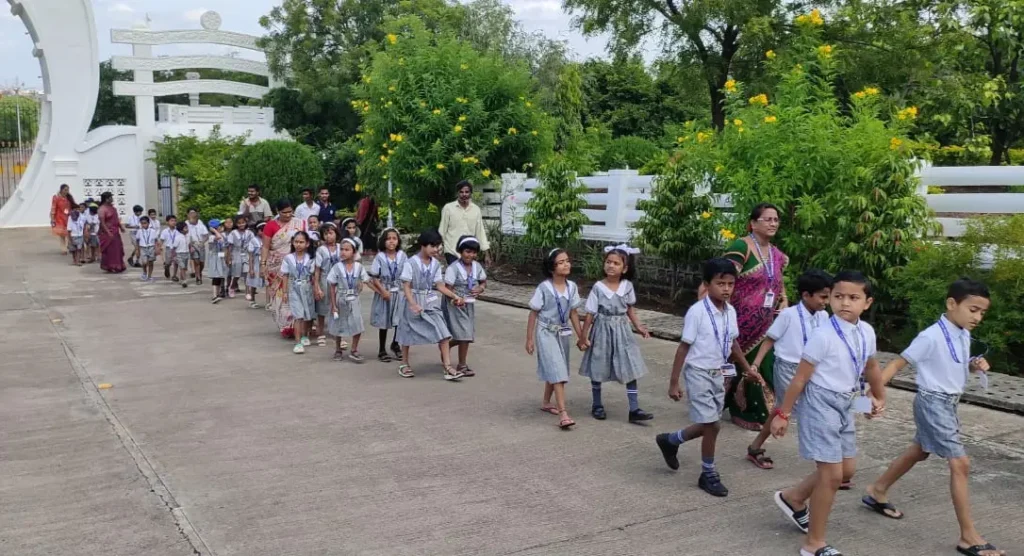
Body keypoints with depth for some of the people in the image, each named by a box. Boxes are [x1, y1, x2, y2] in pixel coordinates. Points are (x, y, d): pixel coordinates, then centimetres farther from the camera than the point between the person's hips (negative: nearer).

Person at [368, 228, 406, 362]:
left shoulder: (402, 255, -2)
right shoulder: (380, 257, -8)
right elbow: (374, 277, -7)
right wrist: (383, 291, -16)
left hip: (399, 292, 2)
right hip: (384, 292, -2)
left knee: (400, 320, 3)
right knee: (383, 322, 6)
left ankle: (395, 345, 27)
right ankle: (382, 350, 18)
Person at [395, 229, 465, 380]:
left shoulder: (436, 264, 1)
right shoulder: (411, 263, -14)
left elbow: (440, 286, 3)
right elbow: (406, 286, -14)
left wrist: (455, 296, -9)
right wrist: (413, 304, -26)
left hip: (431, 302, 4)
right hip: (414, 302, -4)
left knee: (443, 333, -8)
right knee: (408, 333, 11)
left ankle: (448, 367, -7)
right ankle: (405, 364, 30)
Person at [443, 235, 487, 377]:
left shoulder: (477, 267, 0)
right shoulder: (453, 268, -17)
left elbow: (484, 281, 14)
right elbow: (448, 289, -17)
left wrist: (481, 288, -7)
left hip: (470, 305, 7)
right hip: (456, 305, -6)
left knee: (466, 335, 13)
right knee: (464, 334, -7)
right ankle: (462, 365, 9)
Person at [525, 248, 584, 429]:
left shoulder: (572, 287, -1)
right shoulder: (544, 288, -15)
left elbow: (573, 313, 6)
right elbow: (533, 314, -8)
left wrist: (582, 337, 7)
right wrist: (529, 339, -7)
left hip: (563, 333, 6)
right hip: (546, 333, -5)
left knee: (554, 370, 16)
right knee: (557, 370, -13)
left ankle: (546, 402, 36)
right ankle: (563, 413, -15)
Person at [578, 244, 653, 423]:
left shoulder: (627, 286, -3)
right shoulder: (598, 287, -12)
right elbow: (590, 314, -9)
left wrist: (639, 326, 5)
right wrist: (583, 336, -8)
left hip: (622, 330, 3)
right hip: (602, 330, -3)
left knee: (631, 369, -1)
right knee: (597, 369, 9)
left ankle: (634, 410, 3)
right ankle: (597, 406, 27)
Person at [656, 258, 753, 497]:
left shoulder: (730, 312, 1)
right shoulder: (697, 312, -18)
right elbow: (683, 347, -15)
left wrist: (747, 368, 23)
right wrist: (674, 382, -14)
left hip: (719, 374, 7)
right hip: (699, 374, -7)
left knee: (708, 425, 13)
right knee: (711, 425, -3)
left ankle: (670, 441, 38)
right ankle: (709, 474, 17)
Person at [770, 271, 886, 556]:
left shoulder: (867, 332, 0)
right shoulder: (824, 336, -21)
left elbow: (871, 367, 20)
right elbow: (800, 378, -16)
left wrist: (880, 398, 26)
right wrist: (783, 414, -13)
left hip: (846, 405, 8)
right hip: (821, 405, -8)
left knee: (846, 468, 17)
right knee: (832, 474, -4)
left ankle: (793, 498, 39)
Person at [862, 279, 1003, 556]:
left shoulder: (964, 336, 4)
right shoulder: (932, 337, -22)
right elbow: (899, 363, -22)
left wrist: (975, 365, -4)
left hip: (948, 403, 9)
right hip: (933, 403, -9)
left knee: (918, 452, 22)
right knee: (960, 463, -11)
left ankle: (877, 491, 41)